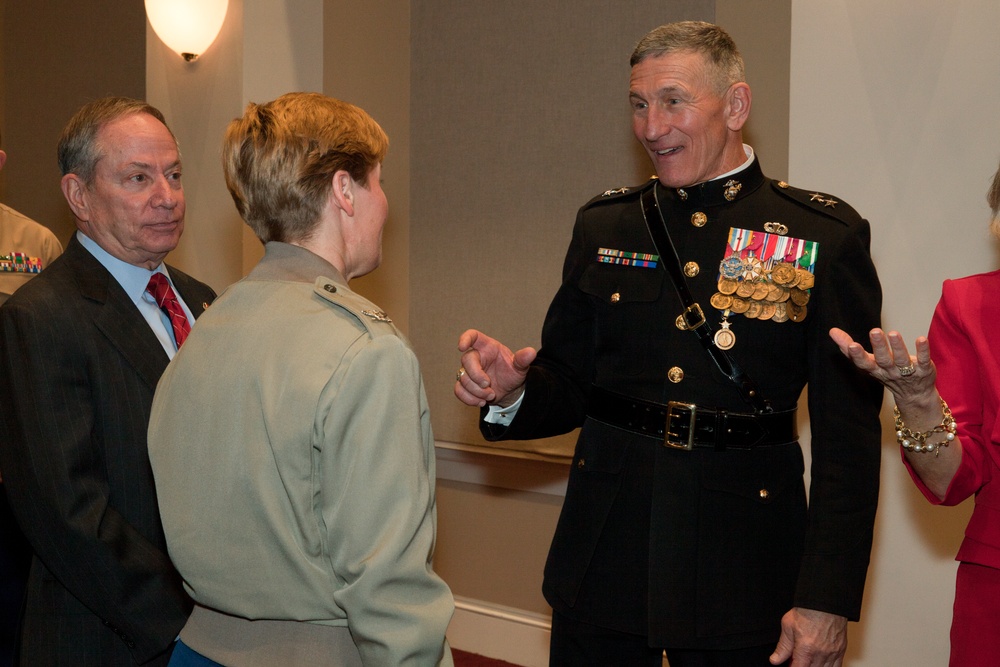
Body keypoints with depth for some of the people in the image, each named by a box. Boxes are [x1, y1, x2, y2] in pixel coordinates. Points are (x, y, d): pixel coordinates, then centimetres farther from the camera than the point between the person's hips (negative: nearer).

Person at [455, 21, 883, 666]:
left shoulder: (826, 236, -4)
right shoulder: (604, 226, 7)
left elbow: (848, 437, -7)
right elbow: (569, 387, 11)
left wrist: (827, 599, -11)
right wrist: (512, 390, -13)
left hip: (740, 576, -3)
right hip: (602, 565, 3)